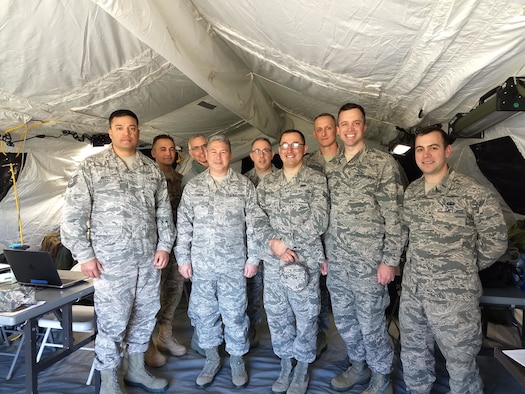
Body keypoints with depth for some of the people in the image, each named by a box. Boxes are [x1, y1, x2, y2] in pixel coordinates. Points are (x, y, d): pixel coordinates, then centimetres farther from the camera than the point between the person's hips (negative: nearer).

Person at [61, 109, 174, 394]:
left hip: (149, 260, 4)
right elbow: (73, 214, -5)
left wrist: (164, 245, 2)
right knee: (112, 322, 5)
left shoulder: (152, 170, 9)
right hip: (111, 262, -4)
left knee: (145, 318, 15)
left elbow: (164, 211, 10)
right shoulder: (91, 167, -2)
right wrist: (85, 255, -8)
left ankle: (136, 370, 36)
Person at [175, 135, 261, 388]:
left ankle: (237, 360, 30)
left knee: (234, 313, 9)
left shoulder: (245, 186, -1)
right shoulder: (192, 187, 4)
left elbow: (253, 224, -1)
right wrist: (183, 258, 1)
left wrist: (253, 258, -4)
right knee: (203, 312, 13)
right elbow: (184, 225, 4)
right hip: (201, 263, 2)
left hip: (234, 263, -2)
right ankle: (212, 359, 34)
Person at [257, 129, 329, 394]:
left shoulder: (316, 179, -4)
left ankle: (302, 368, 32)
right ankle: (285, 365, 36)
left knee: (305, 316, 10)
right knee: (276, 315, 14)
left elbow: (319, 221, -13)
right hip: (272, 259, 4)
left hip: (304, 259, -3)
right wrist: (273, 243, -13)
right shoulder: (267, 182, 8)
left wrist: (284, 242, -15)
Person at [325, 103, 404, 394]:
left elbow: (394, 216, -9)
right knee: (343, 321, 18)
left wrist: (389, 260, -13)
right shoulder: (332, 167, 10)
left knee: (371, 324, 7)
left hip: (368, 262, -5)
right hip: (336, 262, 6)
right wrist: (325, 255, 11)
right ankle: (359, 366, 41)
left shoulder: (383, 162, -6)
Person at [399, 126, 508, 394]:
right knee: (412, 357, 21)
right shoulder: (411, 191, 6)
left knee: (460, 365, 10)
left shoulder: (473, 193, -12)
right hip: (411, 291, 6)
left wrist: (463, 270, 0)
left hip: (454, 296, -5)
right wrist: (418, 265, 9)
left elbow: (495, 241, -7)